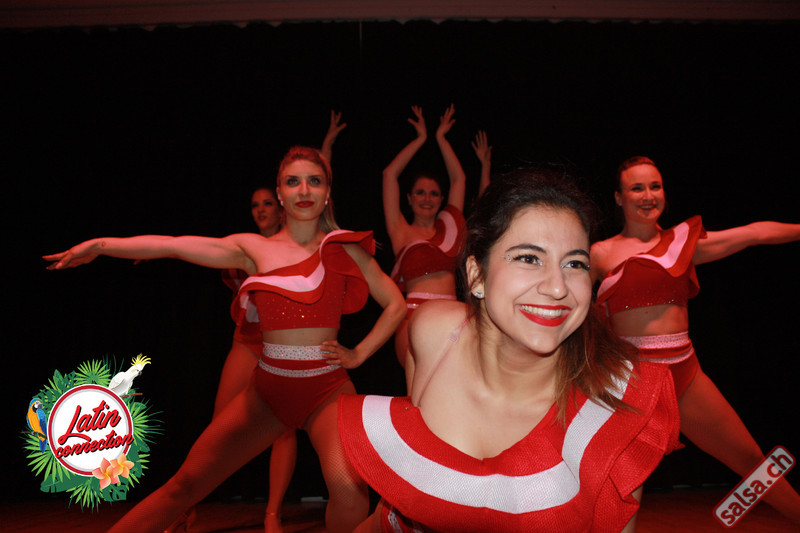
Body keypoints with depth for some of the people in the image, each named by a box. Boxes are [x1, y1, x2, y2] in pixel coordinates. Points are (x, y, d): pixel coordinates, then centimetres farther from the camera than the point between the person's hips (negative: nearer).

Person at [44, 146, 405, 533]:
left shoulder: (344, 248, 4)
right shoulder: (255, 249, 6)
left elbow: (396, 304, 11)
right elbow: (173, 245, -3)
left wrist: (359, 354, 3)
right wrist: (101, 245, -12)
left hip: (327, 389, -1)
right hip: (267, 390, 2)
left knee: (348, 488, -28)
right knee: (185, 484, 0)